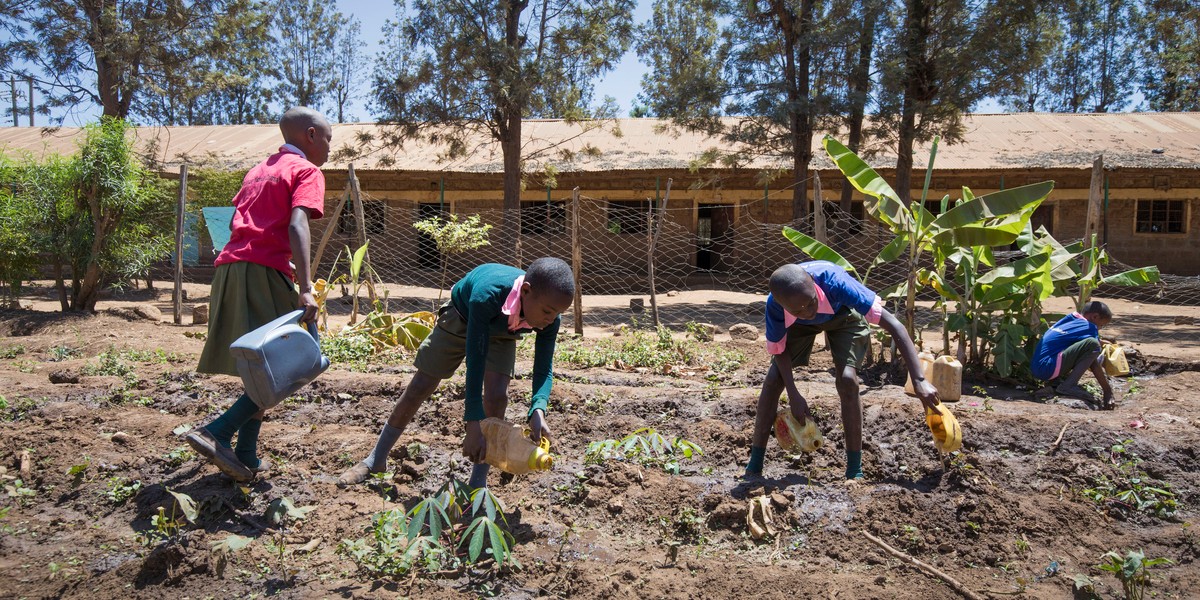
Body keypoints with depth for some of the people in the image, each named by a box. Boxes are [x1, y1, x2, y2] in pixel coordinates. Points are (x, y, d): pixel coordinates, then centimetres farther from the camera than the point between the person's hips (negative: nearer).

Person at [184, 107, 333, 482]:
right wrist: (305, 290, -25)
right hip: (265, 273, -8)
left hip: (230, 267, 8)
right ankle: (216, 433, -15)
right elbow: (297, 226, -16)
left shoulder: (260, 169, 25)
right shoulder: (307, 171, 0)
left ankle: (246, 458, 15)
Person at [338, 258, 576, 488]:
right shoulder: (487, 294, -47)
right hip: (461, 318, -2)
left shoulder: (549, 316, -34)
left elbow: (544, 369, -29)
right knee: (419, 388, 4)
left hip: (501, 333, 2)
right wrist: (473, 425, -48)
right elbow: (475, 361, -45)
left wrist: (538, 411, -49)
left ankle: (478, 484, -3)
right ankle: (375, 461, 24)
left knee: (496, 397, -18)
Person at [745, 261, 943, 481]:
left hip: (843, 315, -1)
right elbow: (779, 350, -18)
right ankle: (753, 468, -1)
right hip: (798, 324, 2)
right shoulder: (774, 304, -36)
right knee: (773, 379, -13)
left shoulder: (834, 282, -44)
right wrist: (794, 396, -27)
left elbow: (892, 324, -44)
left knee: (847, 379, -22)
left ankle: (855, 472, -8)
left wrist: (919, 381, -49)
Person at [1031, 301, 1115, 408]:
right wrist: (1108, 391, 0)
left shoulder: (1070, 319, 19)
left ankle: (1056, 380, 11)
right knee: (1092, 345, -18)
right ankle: (1068, 386, -17)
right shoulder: (1089, 327, -3)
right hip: (1047, 367, -9)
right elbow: (1095, 365, -5)